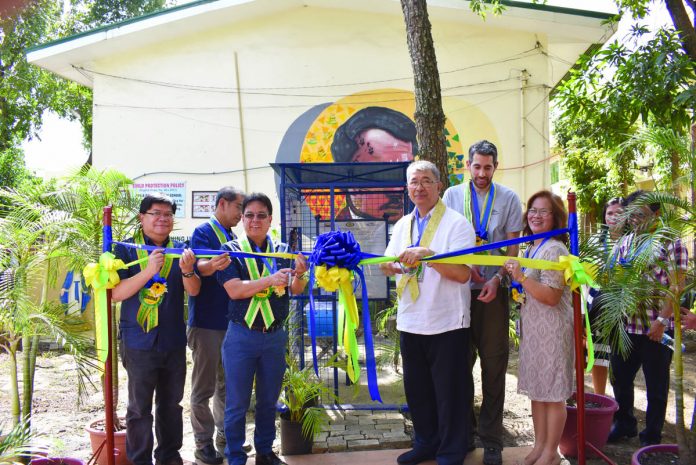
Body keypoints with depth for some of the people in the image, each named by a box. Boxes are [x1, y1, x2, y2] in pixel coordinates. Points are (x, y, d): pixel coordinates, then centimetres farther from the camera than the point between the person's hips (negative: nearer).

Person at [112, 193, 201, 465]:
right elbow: (115, 294, -13)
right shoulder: (126, 249, -4)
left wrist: (187, 270, -24)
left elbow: (194, 291, -2)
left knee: (171, 403, 16)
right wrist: (148, 271, -26)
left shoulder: (180, 249, 5)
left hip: (174, 340, 4)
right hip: (139, 341, -3)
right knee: (140, 407, 6)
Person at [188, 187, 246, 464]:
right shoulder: (204, 232, -10)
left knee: (226, 384, 17)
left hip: (230, 321, 8)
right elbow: (197, 265, -27)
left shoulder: (231, 237, 15)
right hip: (207, 323, -8)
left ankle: (225, 436, 29)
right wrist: (211, 266, -50)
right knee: (204, 387, 2)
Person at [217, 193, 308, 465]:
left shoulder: (282, 251, 4)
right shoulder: (231, 250, -3)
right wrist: (270, 280, -29)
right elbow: (234, 290, -16)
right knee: (237, 404, 7)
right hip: (241, 337, -3)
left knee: (269, 400, 16)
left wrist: (299, 274, -26)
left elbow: (296, 290, -4)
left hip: (275, 336, 3)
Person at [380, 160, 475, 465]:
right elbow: (390, 263, 13)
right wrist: (388, 266, -10)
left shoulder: (456, 223, -9)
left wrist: (427, 254, -28)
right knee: (417, 388, 17)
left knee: (449, 391, 7)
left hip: (446, 324, -6)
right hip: (411, 322, 6)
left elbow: (462, 273, -19)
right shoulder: (403, 225, 11)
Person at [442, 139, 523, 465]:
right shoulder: (452, 195, 6)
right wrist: (465, 265, -11)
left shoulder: (508, 199, 4)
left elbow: (513, 247, 3)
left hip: (493, 290, -1)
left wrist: (496, 279, -12)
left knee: (494, 365, 3)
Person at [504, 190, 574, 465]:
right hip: (532, 329, 9)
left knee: (552, 393, 2)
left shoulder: (554, 249, -15)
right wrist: (516, 279, 11)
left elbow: (551, 296, -22)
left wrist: (521, 277, -27)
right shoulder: (531, 249, 13)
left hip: (551, 331, -9)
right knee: (536, 389, 15)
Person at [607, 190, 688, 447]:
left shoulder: (670, 243, -7)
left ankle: (652, 435, 23)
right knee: (619, 378, 14)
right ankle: (624, 424, 33)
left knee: (656, 385, 8)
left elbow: (676, 286, -12)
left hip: (656, 328, -5)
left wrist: (662, 320, -18)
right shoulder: (625, 242, 11)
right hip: (625, 326, 6)